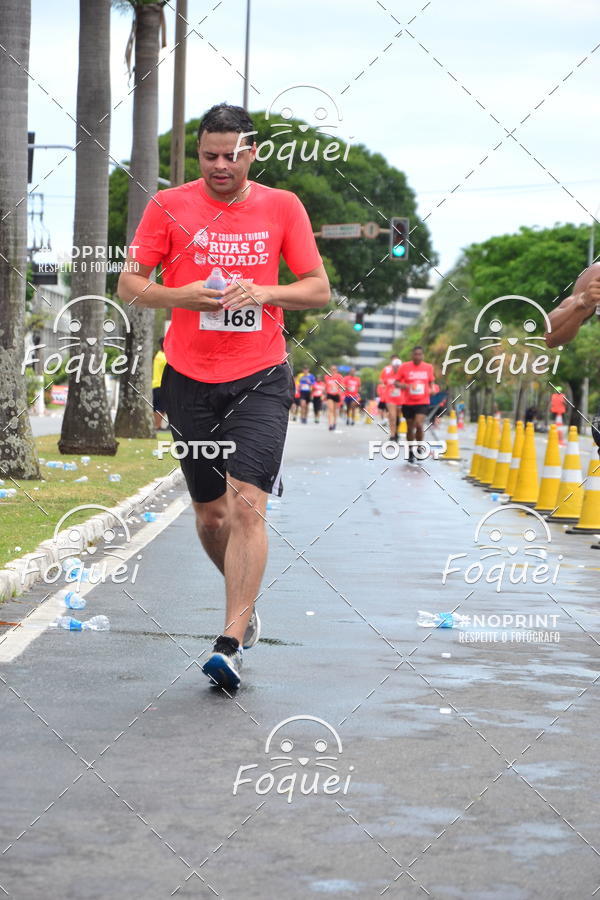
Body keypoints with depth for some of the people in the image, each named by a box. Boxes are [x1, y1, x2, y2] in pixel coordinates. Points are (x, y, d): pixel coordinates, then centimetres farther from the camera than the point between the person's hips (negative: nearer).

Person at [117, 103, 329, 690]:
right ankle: (244, 606, 37)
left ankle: (231, 644, -17)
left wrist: (263, 292, -14)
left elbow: (319, 290, 5)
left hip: (260, 380, -1)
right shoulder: (169, 207, 2)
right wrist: (180, 296, -16)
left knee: (246, 503, -16)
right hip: (190, 379, 2)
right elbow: (128, 285, 3)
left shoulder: (281, 207, 3)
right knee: (209, 513, 10)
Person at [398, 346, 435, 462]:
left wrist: (431, 390, -4)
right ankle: (410, 452, 26)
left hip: (423, 402, -1)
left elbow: (431, 382, 17)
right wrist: (404, 386, -17)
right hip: (408, 402, 1)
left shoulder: (428, 367, 3)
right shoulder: (404, 367, -2)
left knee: (419, 425, -19)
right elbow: (397, 382, 4)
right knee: (410, 428, 9)